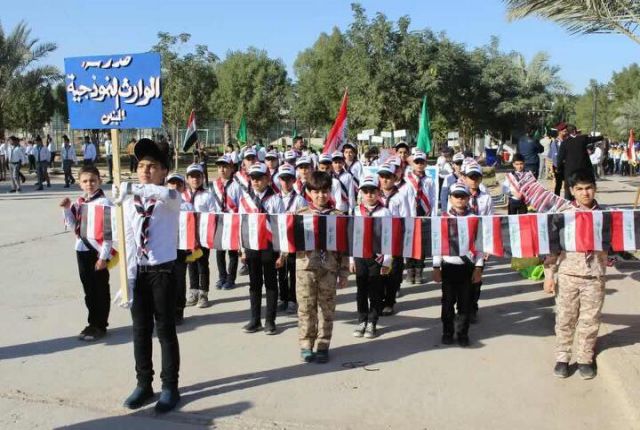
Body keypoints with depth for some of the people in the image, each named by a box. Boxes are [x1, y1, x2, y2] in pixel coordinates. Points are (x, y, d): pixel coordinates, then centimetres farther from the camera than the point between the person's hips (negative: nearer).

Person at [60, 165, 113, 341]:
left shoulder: (103, 203, -14)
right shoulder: (79, 203, 8)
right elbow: (73, 226, 15)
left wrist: (103, 257, -17)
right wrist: (67, 209, 0)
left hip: (97, 251, -7)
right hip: (82, 250, 7)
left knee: (101, 289, 4)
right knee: (88, 288, 15)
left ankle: (100, 326, 14)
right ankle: (92, 323, 27)